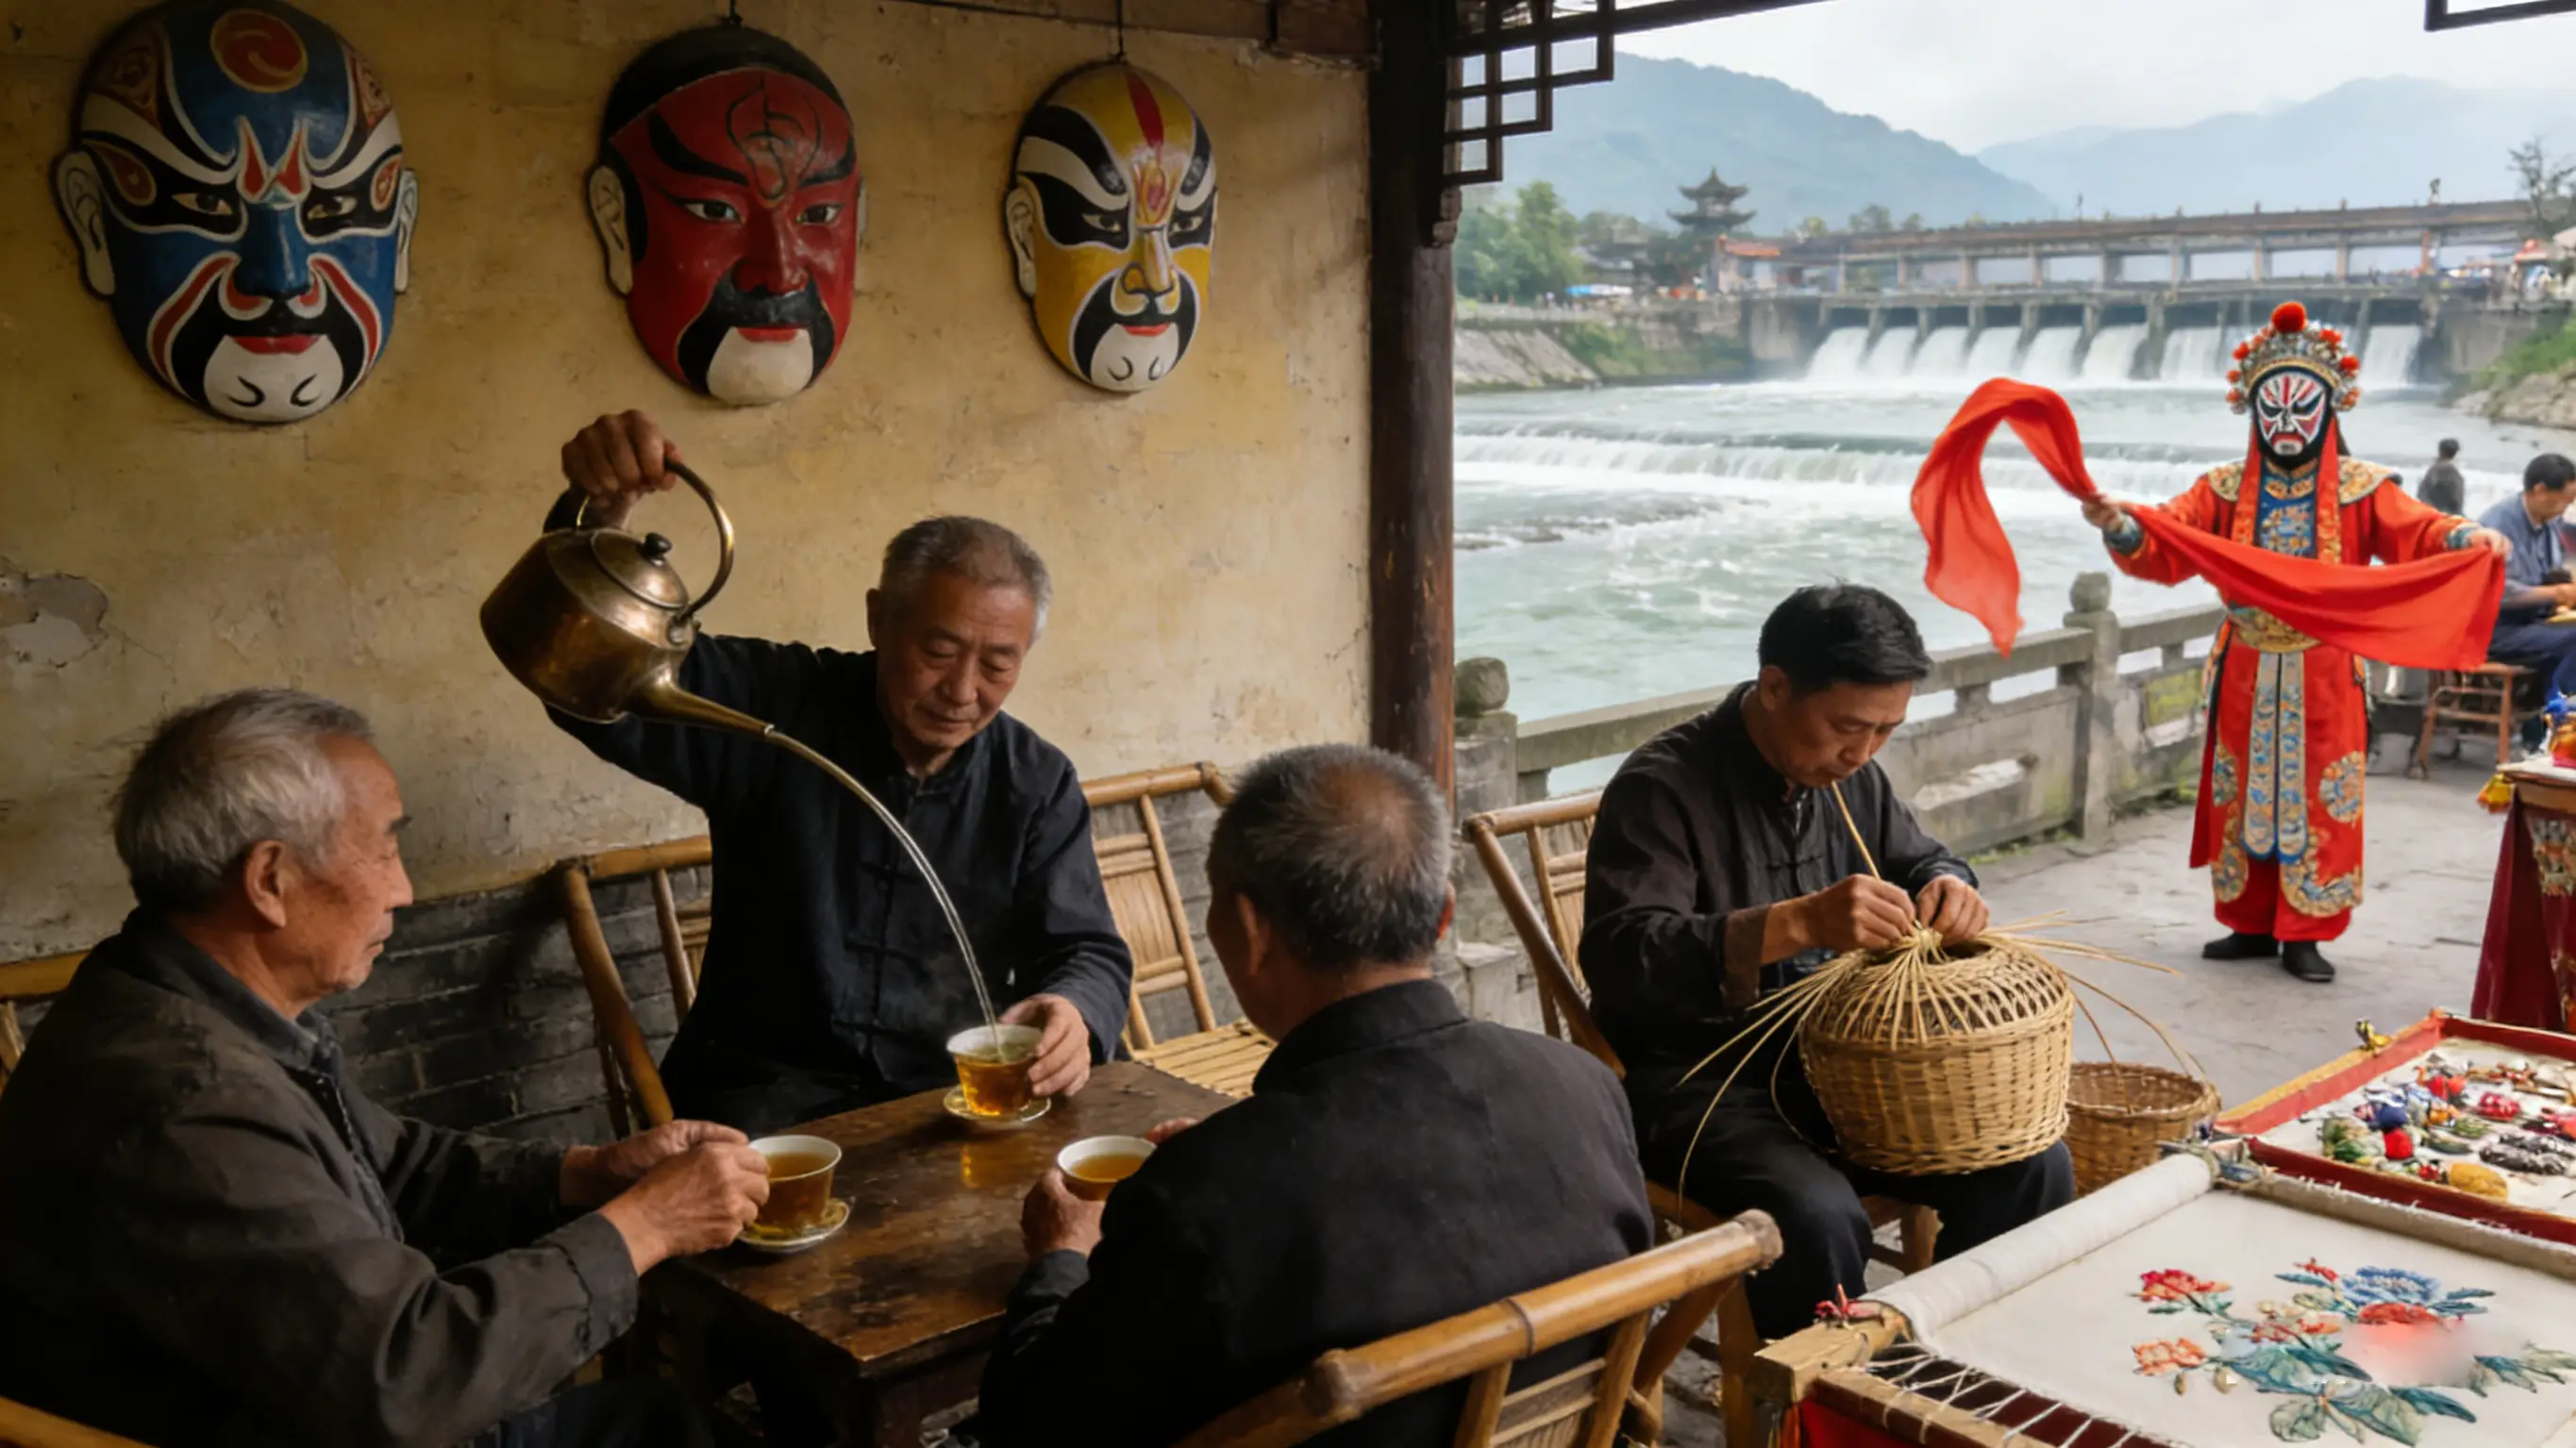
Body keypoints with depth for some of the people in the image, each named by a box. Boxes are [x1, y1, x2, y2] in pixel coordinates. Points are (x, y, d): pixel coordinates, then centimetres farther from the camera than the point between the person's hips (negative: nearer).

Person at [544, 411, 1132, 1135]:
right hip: (772, 1087, -2)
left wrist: (1073, 1015, -25)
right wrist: (598, 510, -33)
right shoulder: (775, 706, -5)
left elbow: (1088, 949, 2)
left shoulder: (1038, 784, 3)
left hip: (951, 1096, 2)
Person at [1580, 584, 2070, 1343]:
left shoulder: (1849, 773, 7)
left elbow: (1920, 859, 23)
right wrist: (1798, 924, -40)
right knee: (1817, 1214, -33)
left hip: (1834, 1061, 7)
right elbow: (1620, 955, -29)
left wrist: (1949, 887, -5)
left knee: (2031, 1164, -9)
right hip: (1692, 1077, -7)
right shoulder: (1663, 786, -17)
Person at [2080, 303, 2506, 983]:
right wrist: (2119, 525, -29)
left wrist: (2466, 537, -37)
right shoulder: (2225, 489, 3)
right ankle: (2251, 923, 20)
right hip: (2246, 673, 2)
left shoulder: (2361, 489, -2)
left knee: (2318, 801, 0)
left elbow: (2417, 533, -15)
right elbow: (2166, 545, -8)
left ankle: (2305, 934, 9)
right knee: (2243, 795, 8)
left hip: (2325, 676, -2)